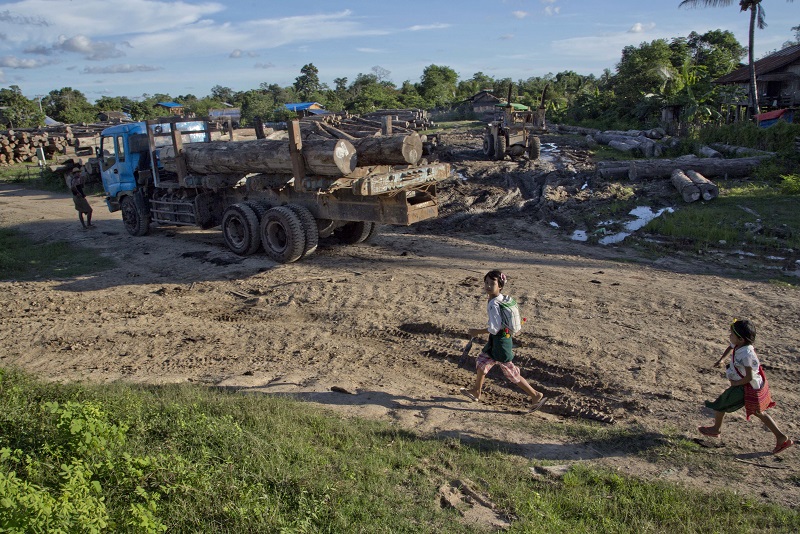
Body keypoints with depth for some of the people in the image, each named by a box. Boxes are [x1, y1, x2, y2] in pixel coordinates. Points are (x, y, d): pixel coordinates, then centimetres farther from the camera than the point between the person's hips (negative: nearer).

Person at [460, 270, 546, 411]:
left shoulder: (493, 304, -25)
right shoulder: (504, 299, 3)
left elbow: (494, 329, -26)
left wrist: (477, 331, -14)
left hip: (499, 341, -10)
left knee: (511, 373, 0)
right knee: (482, 362, 21)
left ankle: (536, 396, 11)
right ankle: (476, 391, 38)